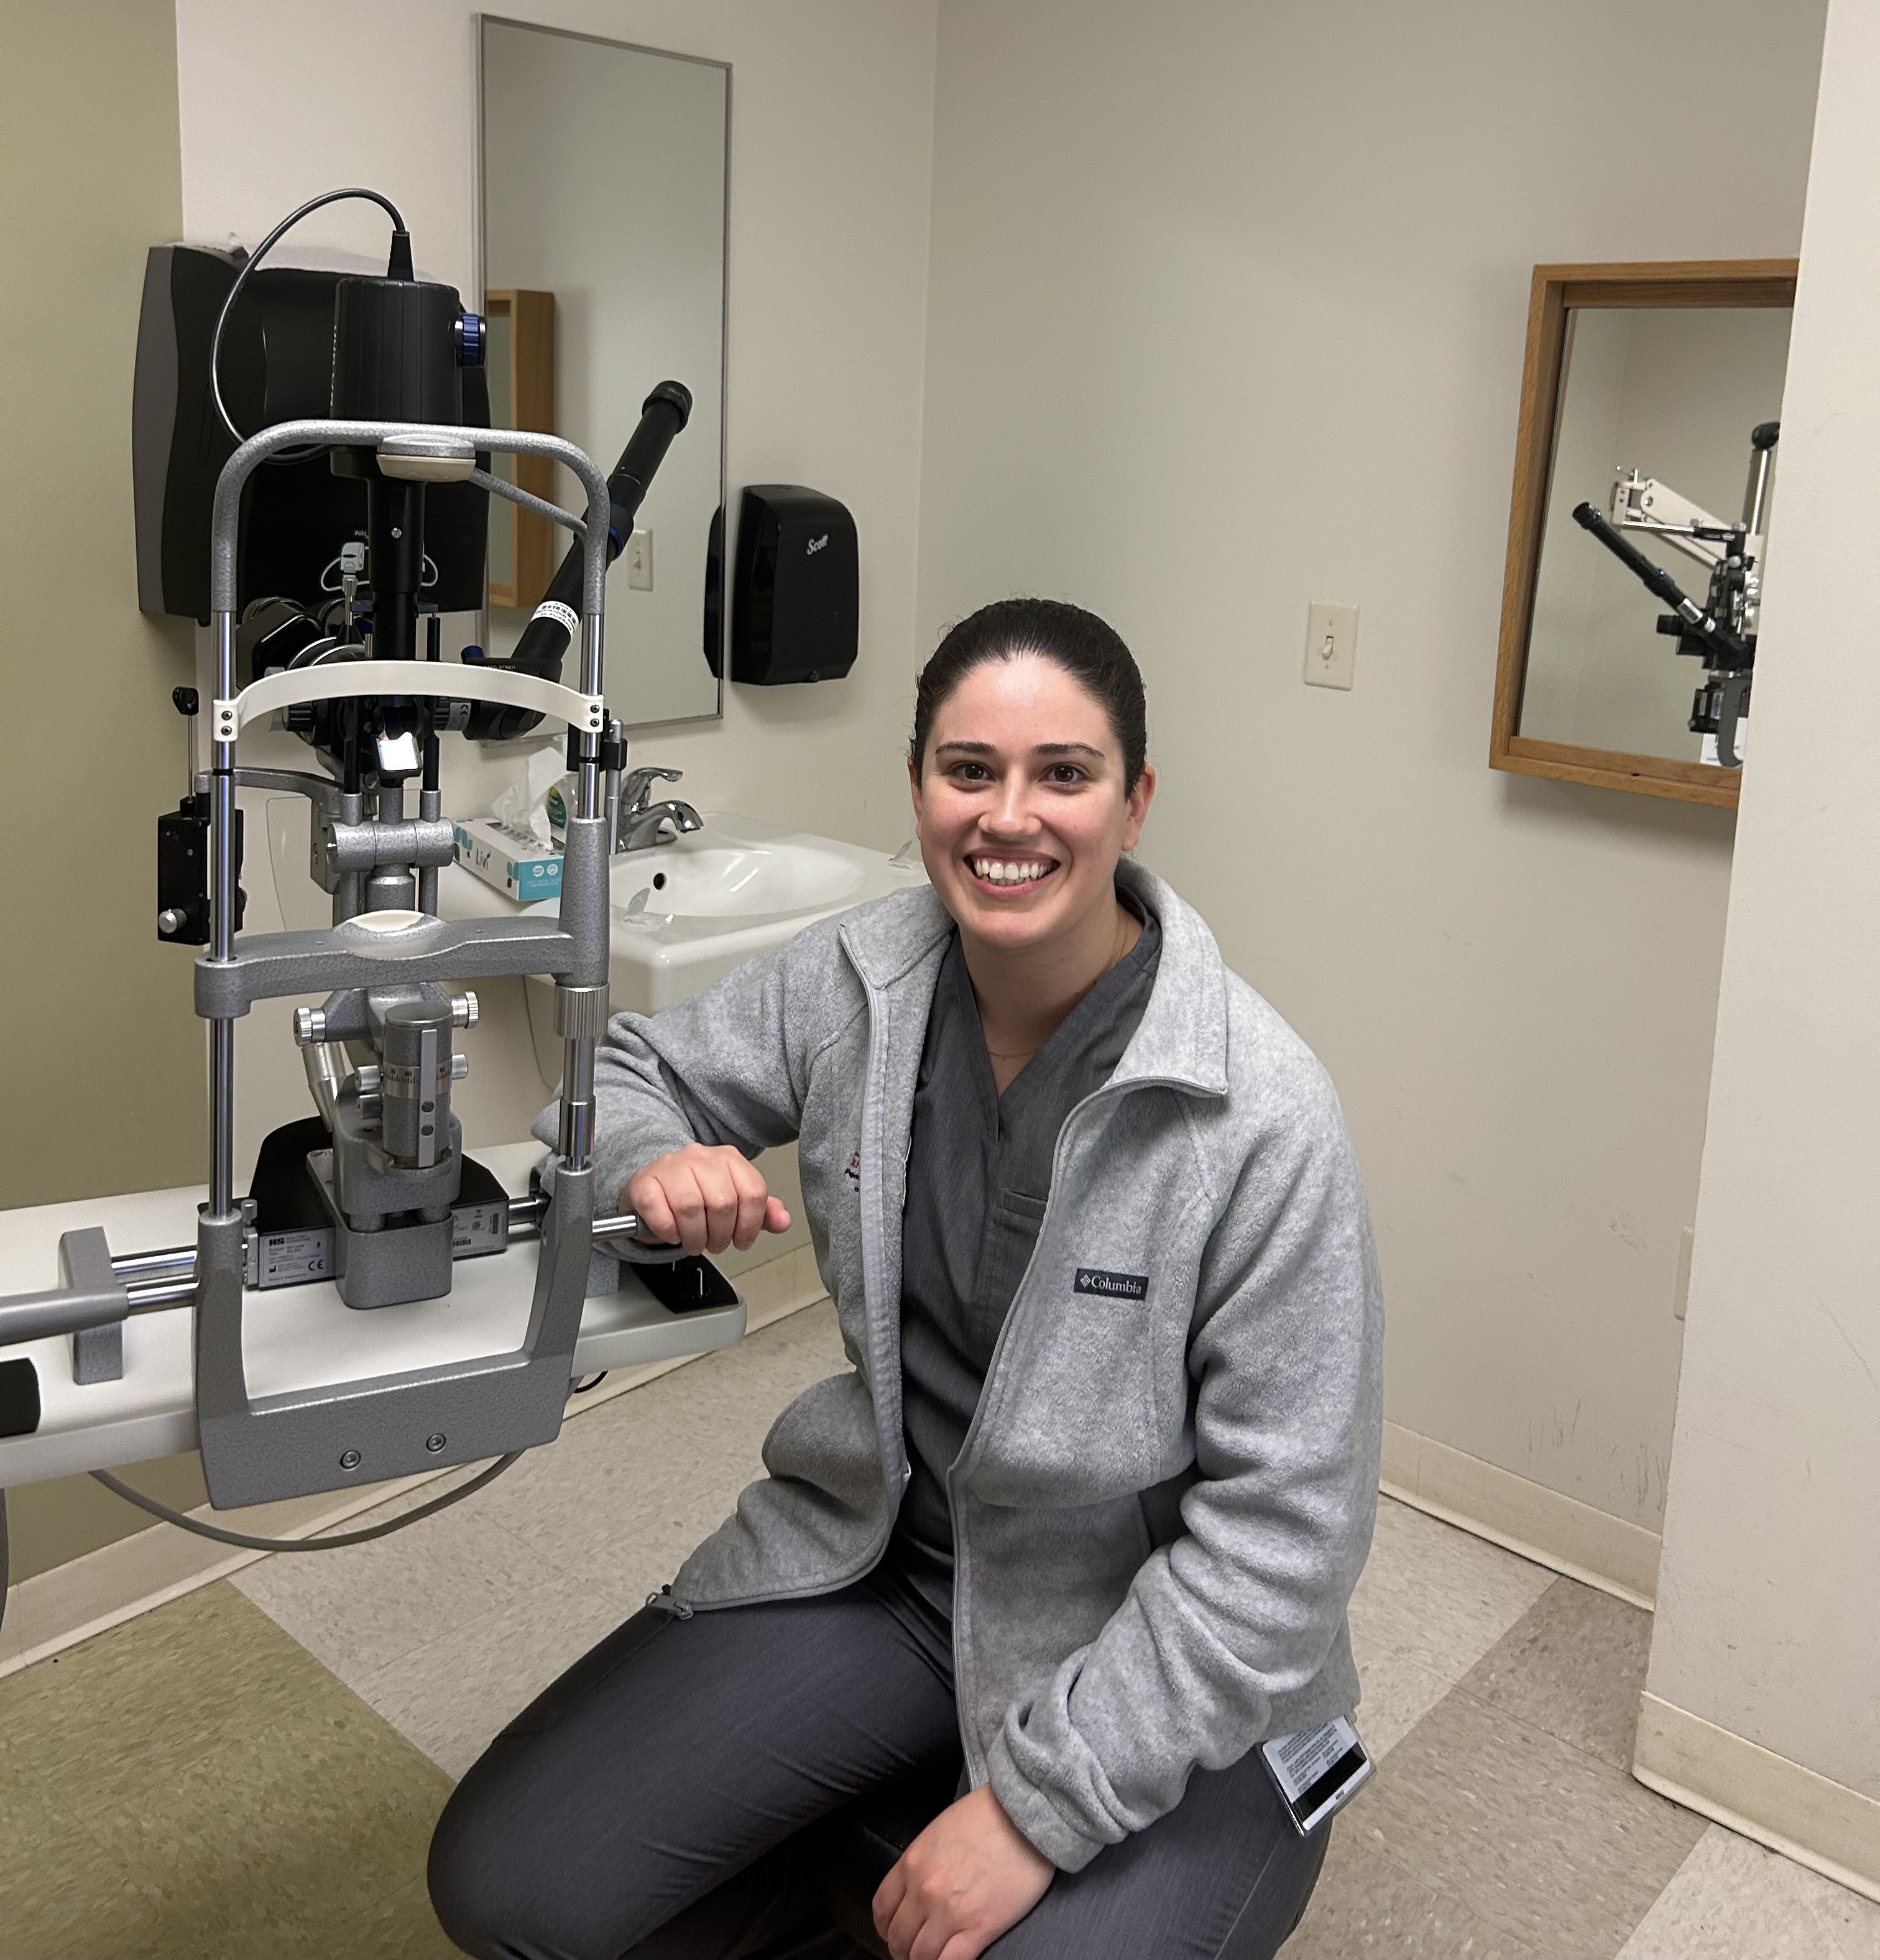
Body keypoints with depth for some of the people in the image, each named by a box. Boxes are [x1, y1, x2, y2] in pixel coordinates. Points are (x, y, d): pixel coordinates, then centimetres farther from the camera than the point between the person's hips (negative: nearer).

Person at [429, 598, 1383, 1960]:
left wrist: (1041, 1805, -20)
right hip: (885, 1552, 4)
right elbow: (629, 1072, 6)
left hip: (1156, 1661, -3)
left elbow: (1287, 1529, -20)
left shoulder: (1262, 1116, -23)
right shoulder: (857, 979, -10)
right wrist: (654, 1162, -19)